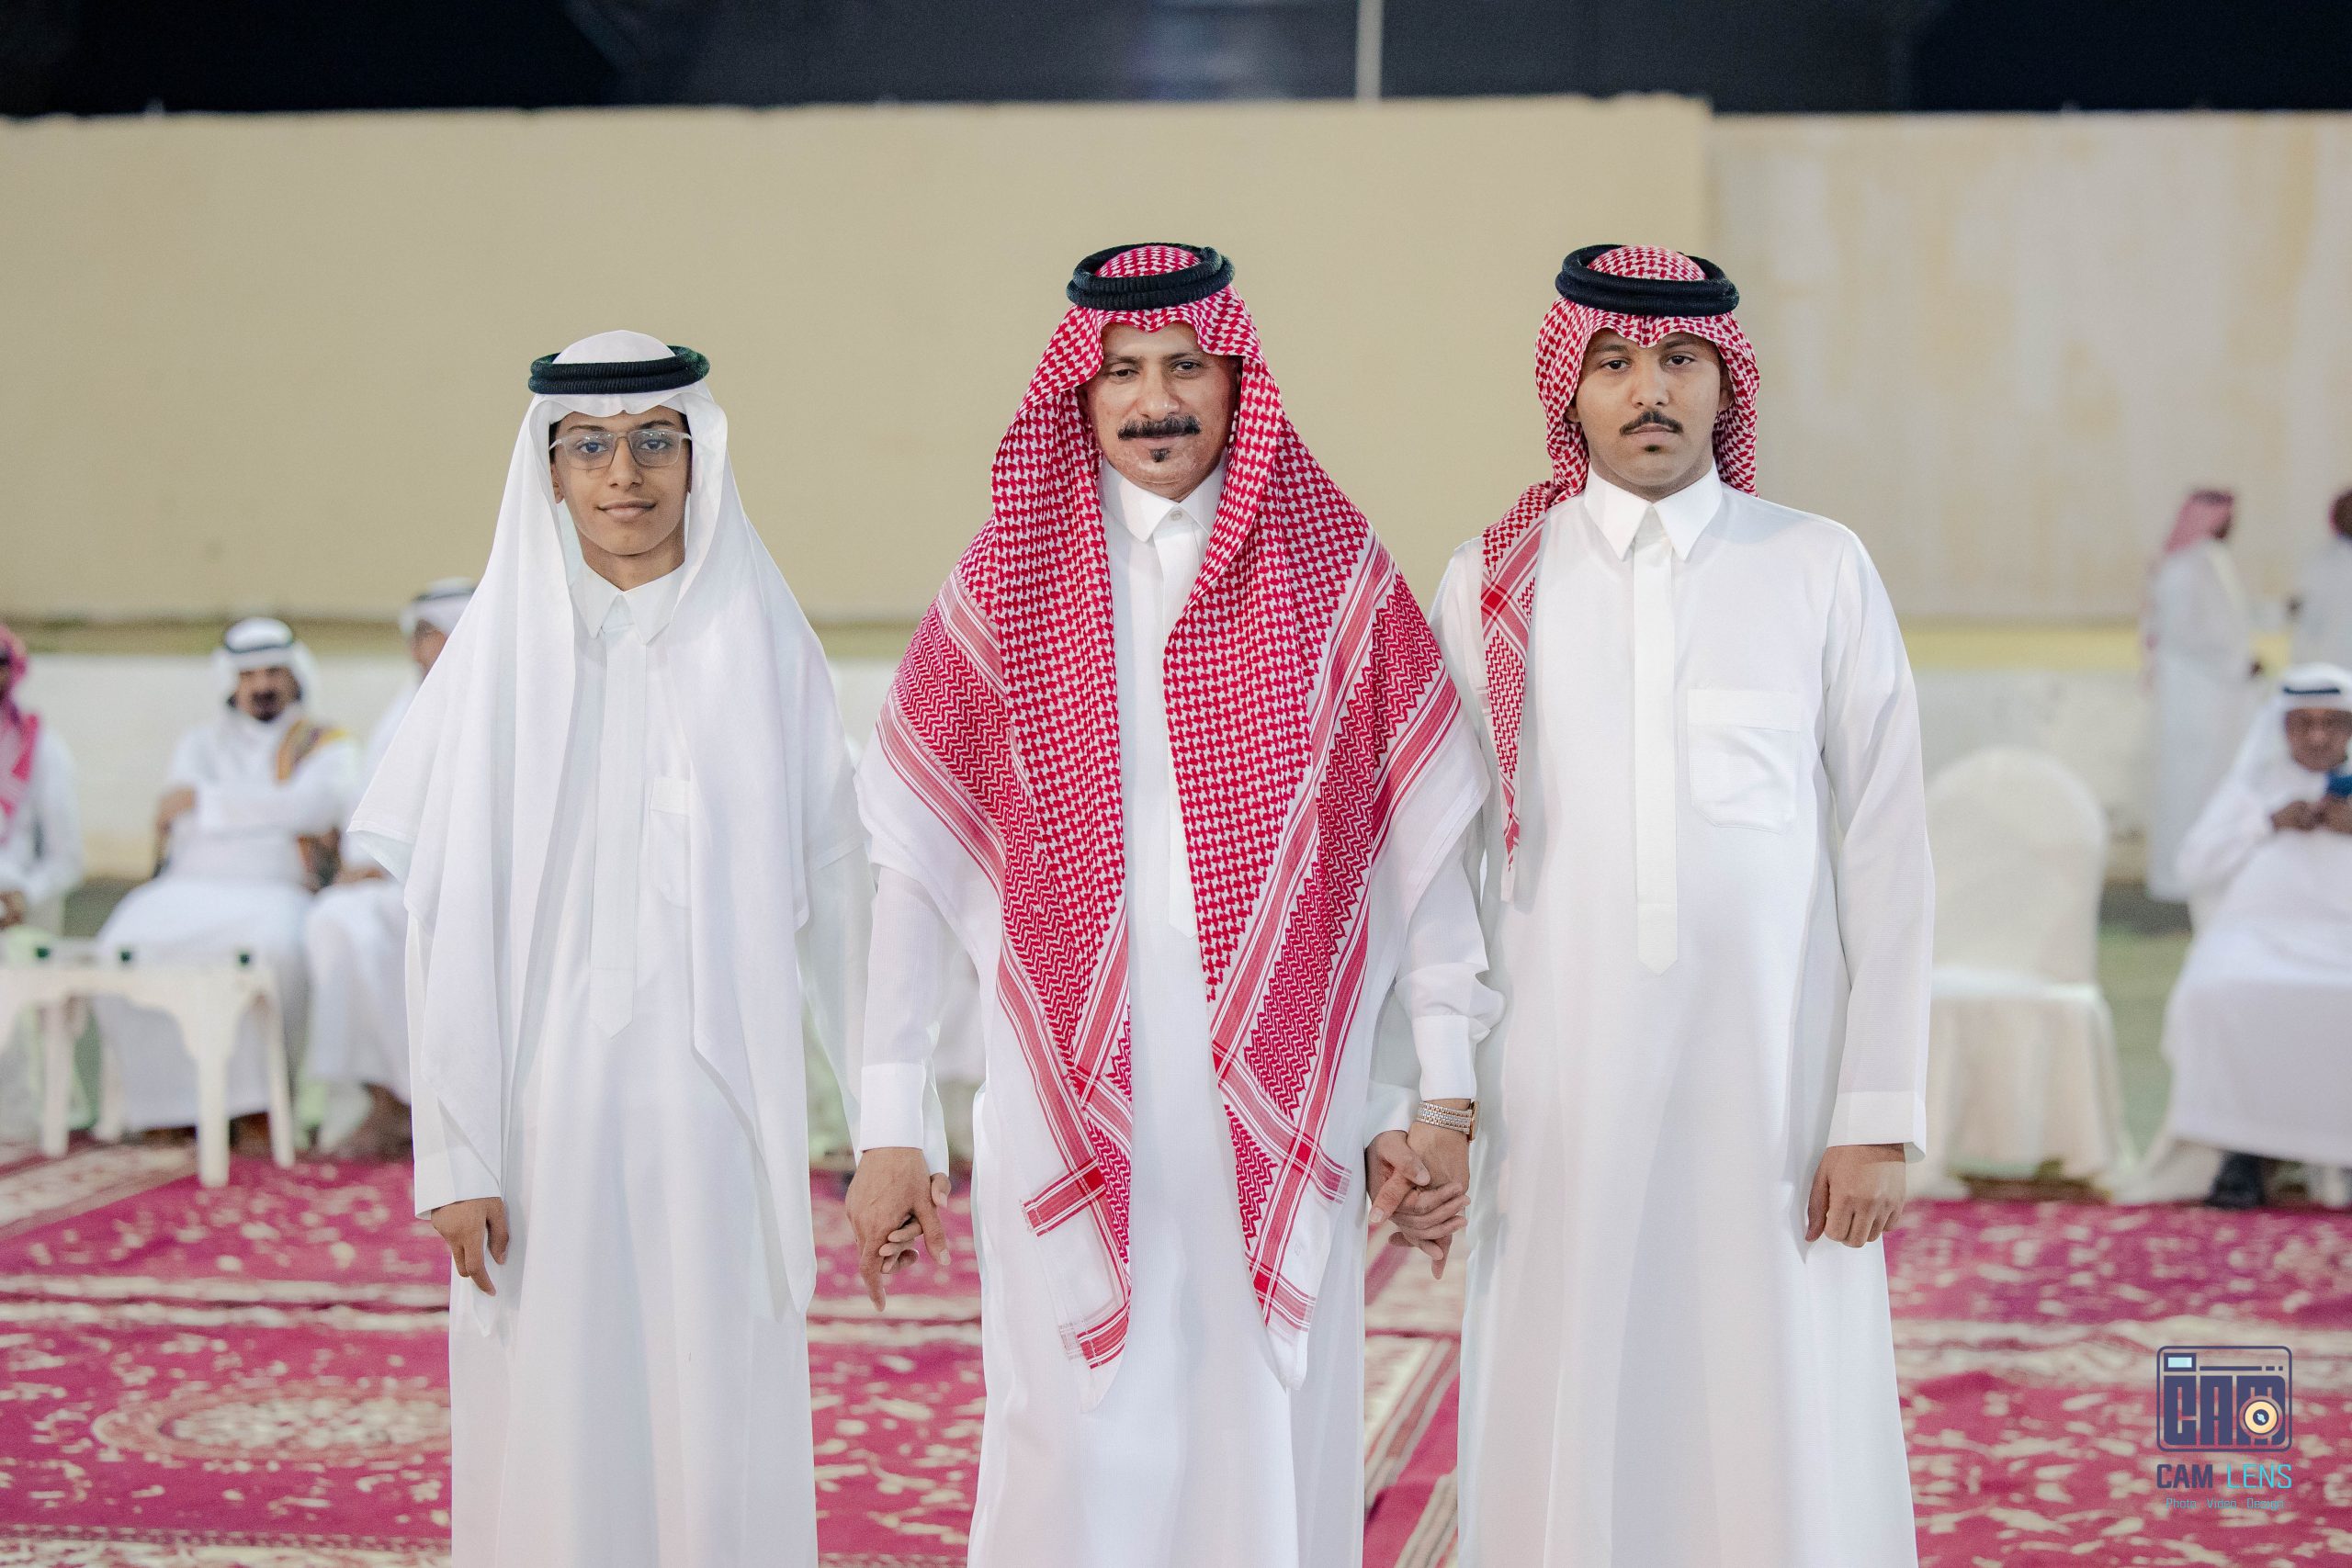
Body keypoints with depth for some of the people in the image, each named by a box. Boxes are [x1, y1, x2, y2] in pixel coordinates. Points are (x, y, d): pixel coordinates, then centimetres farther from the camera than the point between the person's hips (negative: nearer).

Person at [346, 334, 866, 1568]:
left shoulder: (762, 641, 2)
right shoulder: (503, 644, 0)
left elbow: (832, 888, 3)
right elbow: (449, 919, 0)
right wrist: (455, 1153, -5)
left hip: (718, 1101, 0)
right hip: (549, 1099, 0)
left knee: (723, 1433, 3)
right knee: (555, 1430, 5)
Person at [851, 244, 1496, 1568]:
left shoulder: (1336, 574, 4)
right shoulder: (1006, 583, 4)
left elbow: (1425, 842, 3)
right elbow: (915, 864, 4)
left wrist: (1440, 1100, -1)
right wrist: (890, 1129, 1)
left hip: (1283, 1112, 0)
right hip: (1069, 1112, 0)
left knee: (1278, 1453, 4)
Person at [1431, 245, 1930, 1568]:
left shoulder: (1823, 574, 2)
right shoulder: (1489, 584, 5)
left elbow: (1888, 857, 1)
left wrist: (1880, 1113, -4)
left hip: (1773, 1086, 0)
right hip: (1558, 1096, 1)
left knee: (1785, 1454, 2)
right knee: (1568, 1440, 4)